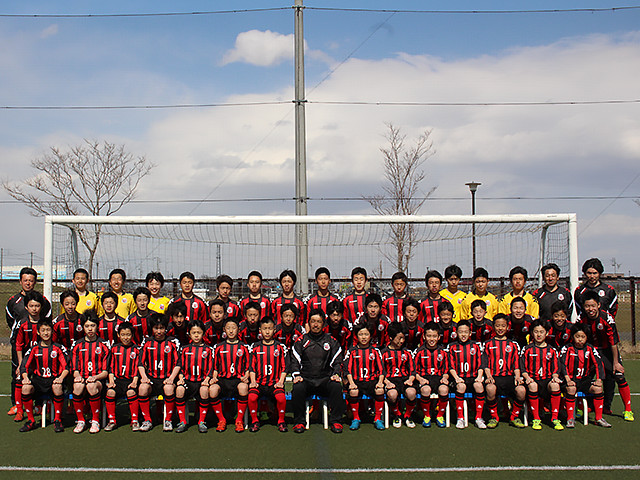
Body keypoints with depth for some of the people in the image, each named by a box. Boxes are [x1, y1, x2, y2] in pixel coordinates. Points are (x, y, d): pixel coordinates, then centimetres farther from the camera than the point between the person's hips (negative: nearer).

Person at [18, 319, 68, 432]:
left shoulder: (58, 348, 4)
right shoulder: (34, 349, 10)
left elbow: (66, 367, -1)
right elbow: (24, 366, 5)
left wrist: (61, 377, -21)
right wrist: (25, 377, -16)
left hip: (53, 380, -2)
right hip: (38, 380, 2)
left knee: (57, 387, -36)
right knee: (26, 388, -29)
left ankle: (57, 420, -19)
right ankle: (31, 421, -12)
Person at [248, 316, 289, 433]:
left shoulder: (280, 347, 9)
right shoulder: (255, 347, 11)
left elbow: (284, 367, 9)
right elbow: (252, 367, 11)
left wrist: (281, 381, -4)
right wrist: (253, 381, -2)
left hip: (275, 383, -1)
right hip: (259, 382, 1)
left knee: (281, 397, -30)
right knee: (252, 396, -28)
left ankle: (281, 421, -6)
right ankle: (254, 421, -5)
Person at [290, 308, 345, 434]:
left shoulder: (331, 341, 14)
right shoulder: (302, 340, 14)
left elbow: (337, 361, 12)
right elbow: (295, 361, 9)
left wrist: (336, 374, -7)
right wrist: (296, 375, -7)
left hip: (325, 379, 0)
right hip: (305, 379, 0)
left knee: (336, 386, -31)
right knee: (298, 388, -32)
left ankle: (335, 421, -18)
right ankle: (299, 422, -17)